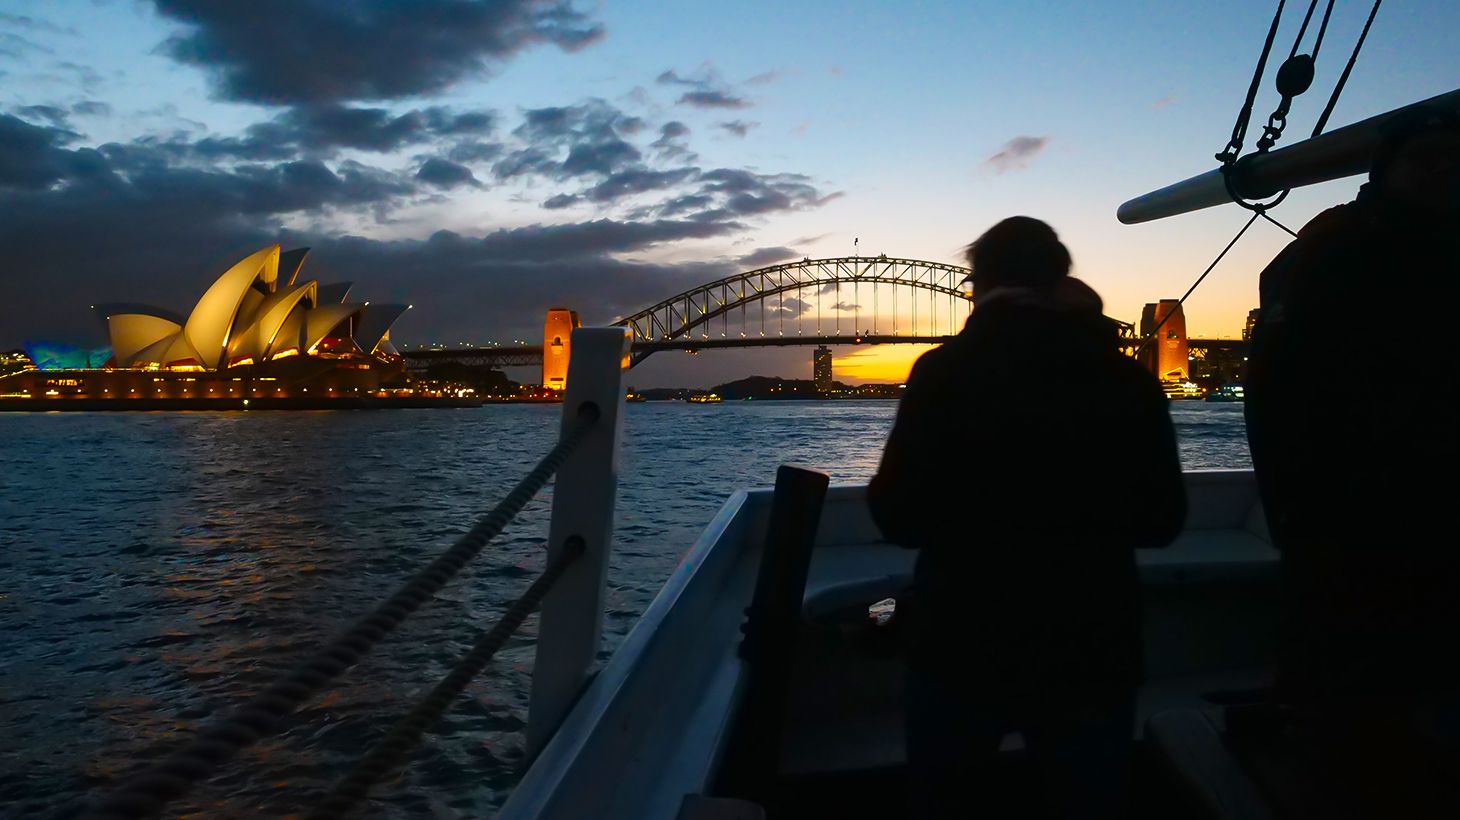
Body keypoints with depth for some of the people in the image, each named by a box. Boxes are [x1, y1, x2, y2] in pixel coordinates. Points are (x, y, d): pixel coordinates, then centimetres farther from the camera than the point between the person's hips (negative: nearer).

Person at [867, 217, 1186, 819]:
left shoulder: (943, 372, -11)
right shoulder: (1130, 381, -3)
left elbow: (900, 518, -11)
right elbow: (1161, 522, 6)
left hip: (963, 650, -2)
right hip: (1092, 653, 2)